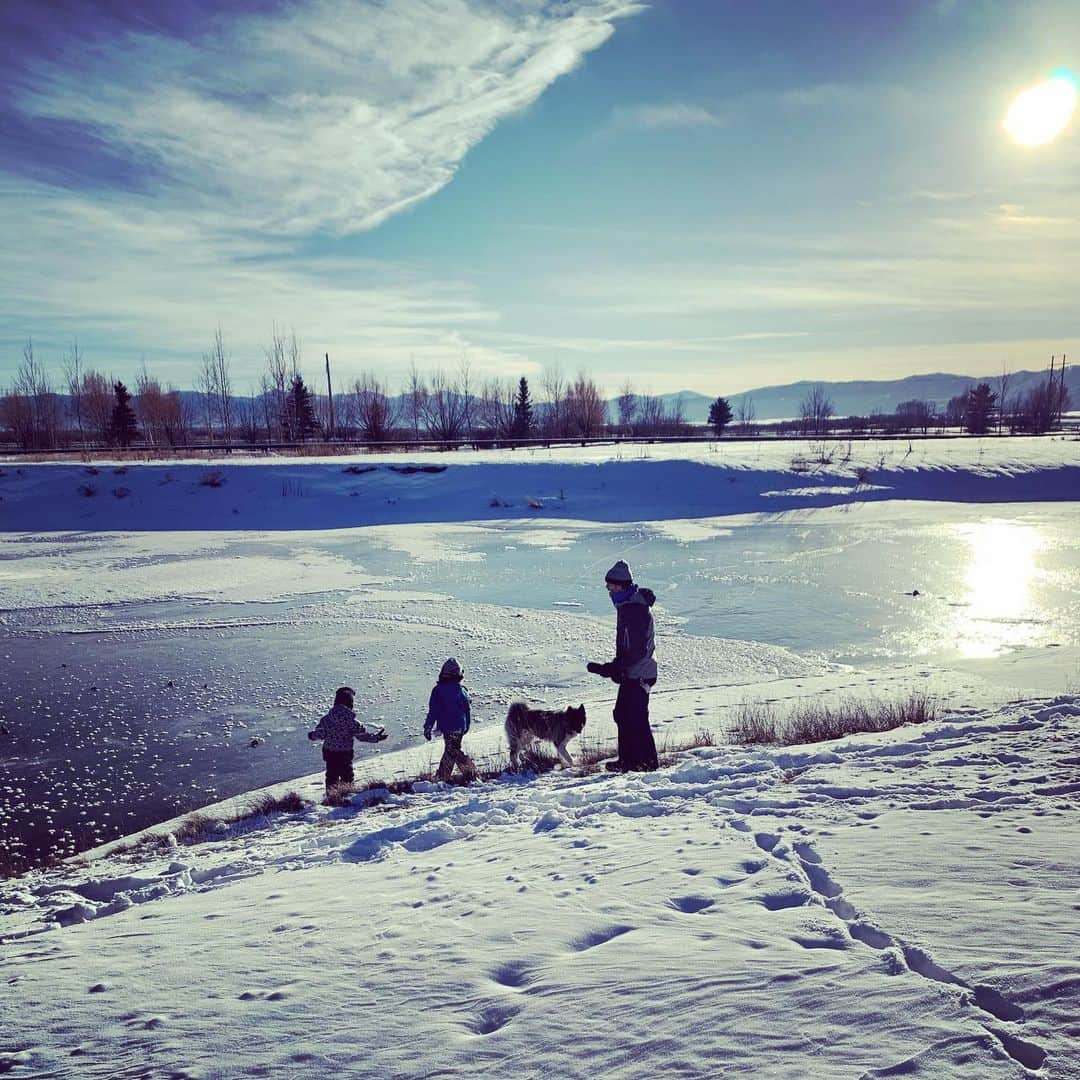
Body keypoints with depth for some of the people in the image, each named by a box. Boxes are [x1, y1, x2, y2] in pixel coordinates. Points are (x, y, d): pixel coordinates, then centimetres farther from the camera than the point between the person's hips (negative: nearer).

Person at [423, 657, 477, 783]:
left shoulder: (438, 690, -11)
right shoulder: (461, 690, 2)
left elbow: (433, 711, -10)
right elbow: (467, 710, 9)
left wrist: (427, 728, -2)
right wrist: (466, 726, 22)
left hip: (448, 727, -5)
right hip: (460, 727, 5)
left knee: (454, 751, -2)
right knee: (450, 751, 16)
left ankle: (470, 772, -10)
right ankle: (442, 776, 25)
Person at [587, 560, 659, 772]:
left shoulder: (635, 610, -22)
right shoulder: (626, 605, 11)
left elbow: (638, 651, -25)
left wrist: (612, 668, -23)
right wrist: (615, 667, 13)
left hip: (638, 675, -10)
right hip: (631, 674, 10)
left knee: (636, 719, -2)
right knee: (622, 715, 15)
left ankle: (647, 762, 9)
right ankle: (628, 760, 24)